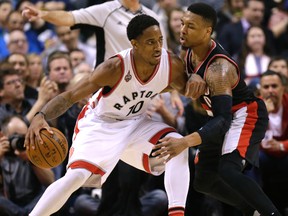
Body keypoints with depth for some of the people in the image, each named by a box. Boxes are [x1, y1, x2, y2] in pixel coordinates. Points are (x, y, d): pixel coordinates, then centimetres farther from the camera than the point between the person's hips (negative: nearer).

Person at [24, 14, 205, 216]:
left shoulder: (172, 65, -19)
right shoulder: (115, 68, -32)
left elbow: (187, 89, 4)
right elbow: (69, 96, -30)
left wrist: (195, 80, -23)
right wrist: (41, 117, -48)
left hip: (135, 123, 5)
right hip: (99, 124, -5)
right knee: (77, 175, -23)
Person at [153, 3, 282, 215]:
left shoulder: (218, 69, -33)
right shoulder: (192, 51, -6)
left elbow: (223, 120, -41)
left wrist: (186, 142, -52)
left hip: (246, 115, -10)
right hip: (224, 116, 10)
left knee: (228, 170, -32)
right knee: (203, 181, 9)